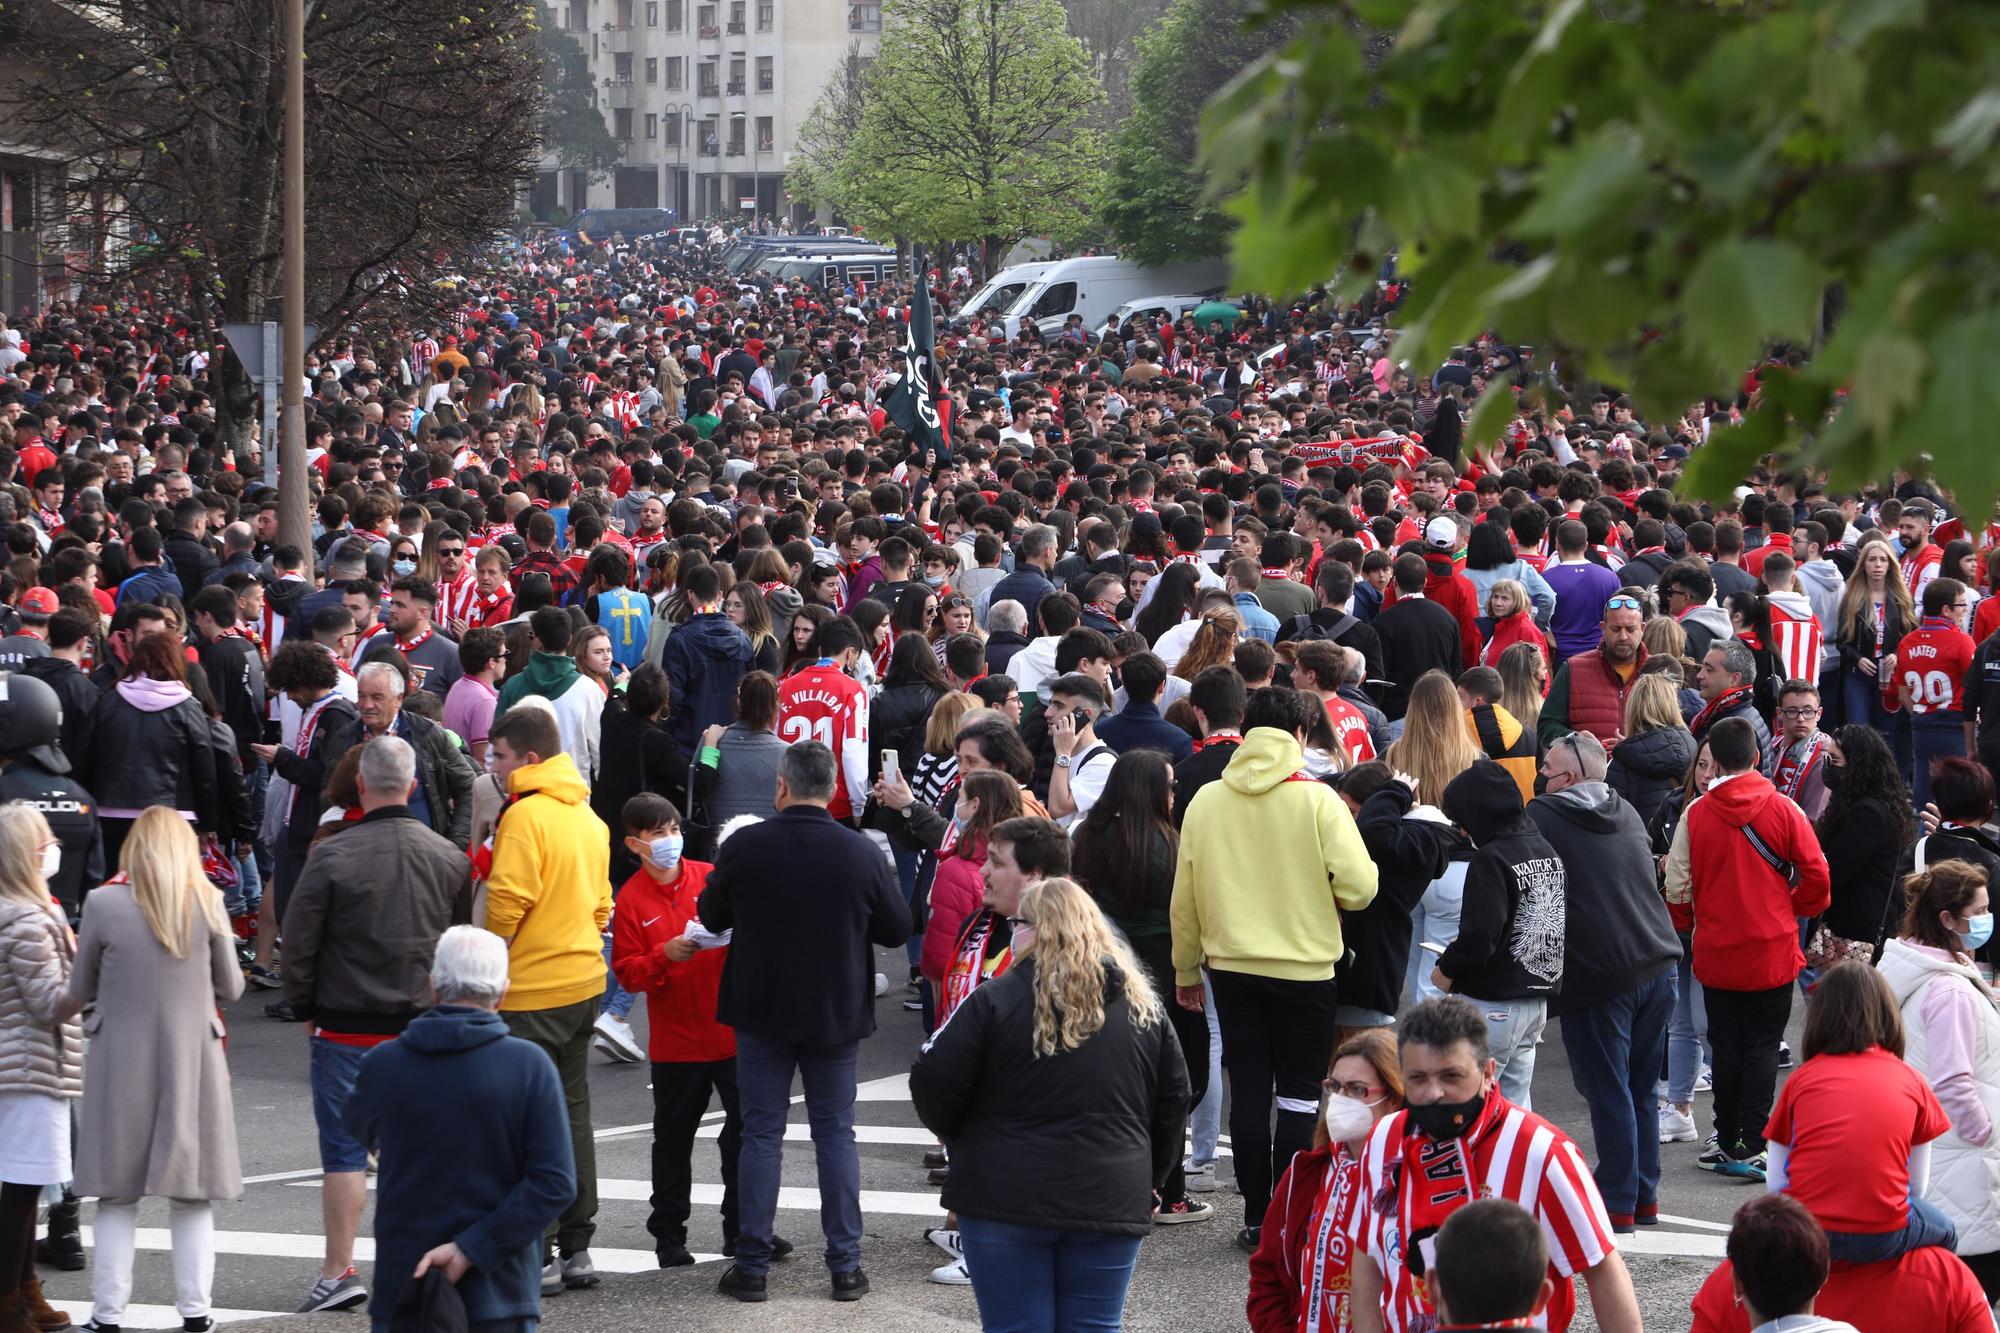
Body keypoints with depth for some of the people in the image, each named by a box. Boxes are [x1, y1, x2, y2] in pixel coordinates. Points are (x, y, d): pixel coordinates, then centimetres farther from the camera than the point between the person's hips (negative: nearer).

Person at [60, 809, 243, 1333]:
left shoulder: (104, 903, -8)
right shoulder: (207, 902, -5)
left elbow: (80, 992, 0)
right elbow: (231, 988, 3)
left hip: (123, 1063, -1)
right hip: (192, 1058, 1)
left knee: (117, 1193, 7)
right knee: (191, 1193, 10)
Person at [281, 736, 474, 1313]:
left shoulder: (332, 855, -12)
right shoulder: (449, 856, 2)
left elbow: (299, 940, -7)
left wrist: (304, 1008, 6)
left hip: (347, 1024, -4)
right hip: (423, 1027, 4)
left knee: (345, 1150, 1)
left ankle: (338, 1273, 1)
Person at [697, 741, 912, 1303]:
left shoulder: (744, 848, -13)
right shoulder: (862, 853, -12)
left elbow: (712, 917, 1)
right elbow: (897, 930, -1)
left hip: (761, 1010, -1)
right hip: (836, 1016, 1)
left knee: (761, 1134, 7)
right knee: (836, 1133, 10)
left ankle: (752, 1267, 7)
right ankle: (845, 1265, 10)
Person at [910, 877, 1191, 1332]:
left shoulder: (994, 1001, -8)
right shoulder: (1144, 1007, 6)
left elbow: (932, 1085, -7)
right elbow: (1174, 1100, 12)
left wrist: (962, 1139, 12)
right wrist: (1149, 1179, 23)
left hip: (1005, 1203, -3)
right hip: (1111, 1204, 3)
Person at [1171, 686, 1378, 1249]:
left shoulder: (1206, 801, 1)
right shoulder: (1317, 800, -10)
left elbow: (1184, 897, 5)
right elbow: (1358, 886, -15)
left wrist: (1186, 970, 16)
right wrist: (1317, 891, 8)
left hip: (1231, 967, 3)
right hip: (1304, 969, -3)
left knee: (1248, 1091, 10)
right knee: (1298, 1096, 5)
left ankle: (1256, 1217, 12)